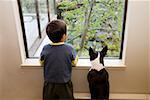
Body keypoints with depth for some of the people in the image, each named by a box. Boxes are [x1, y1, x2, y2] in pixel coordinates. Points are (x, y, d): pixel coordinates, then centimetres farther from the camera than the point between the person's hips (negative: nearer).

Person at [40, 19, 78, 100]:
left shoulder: (45, 49, -17)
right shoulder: (69, 49, -20)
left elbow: (42, 63, 1)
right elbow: (74, 63, -3)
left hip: (49, 84, 1)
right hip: (65, 84, -1)